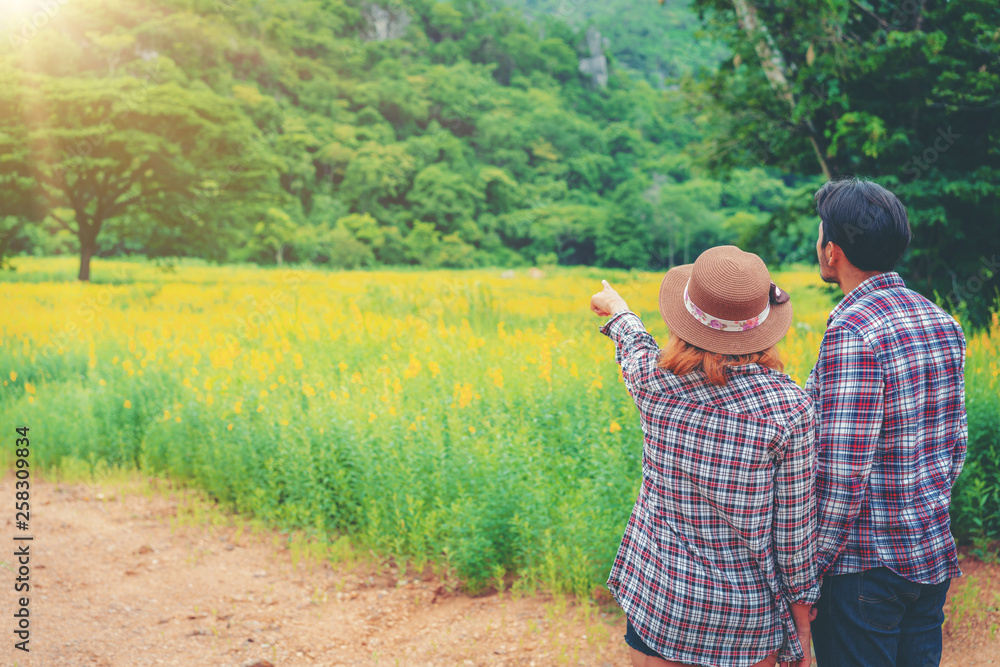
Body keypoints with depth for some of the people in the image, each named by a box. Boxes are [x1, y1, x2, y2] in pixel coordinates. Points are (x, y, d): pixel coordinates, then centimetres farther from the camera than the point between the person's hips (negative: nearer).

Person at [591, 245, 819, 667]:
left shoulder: (653, 381, -11)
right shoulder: (789, 407, -16)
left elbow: (633, 346, 15)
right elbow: (794, 525, -9)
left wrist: (616, 309, 37)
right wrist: (802, 606, 6)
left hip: (659, 599, 1)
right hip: (751, 612, -1)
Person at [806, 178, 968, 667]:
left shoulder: (853, 332, -21)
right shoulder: (941, 322, 5)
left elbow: (844, 473, -23)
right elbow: (955, 444, 13)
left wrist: (806, 572, -15)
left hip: (866, 566, -8)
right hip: (933, 555, 8)